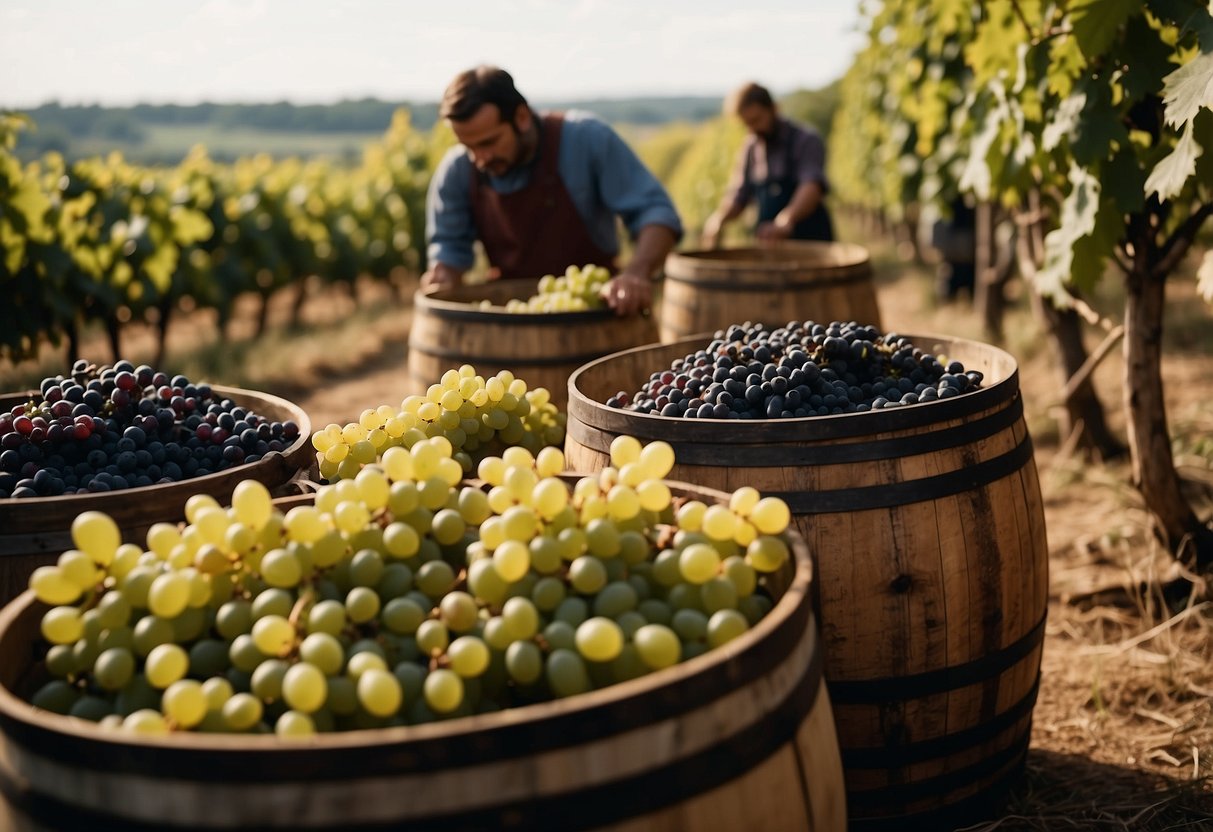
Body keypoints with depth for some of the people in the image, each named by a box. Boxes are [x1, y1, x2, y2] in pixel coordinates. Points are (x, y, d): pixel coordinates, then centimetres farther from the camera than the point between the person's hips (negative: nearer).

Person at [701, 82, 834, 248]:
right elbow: (738, 197, 11)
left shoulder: (806, 140, -9)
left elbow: (813, 186, -26)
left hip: (810, 241, -5)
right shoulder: (750, 148, 8)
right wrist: (719, 217, -13)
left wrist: (786, 219, -46)